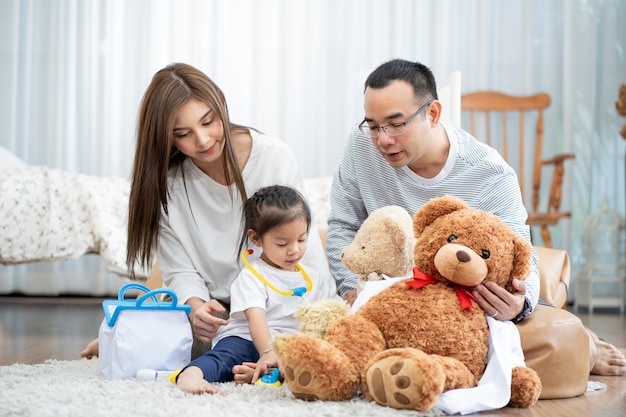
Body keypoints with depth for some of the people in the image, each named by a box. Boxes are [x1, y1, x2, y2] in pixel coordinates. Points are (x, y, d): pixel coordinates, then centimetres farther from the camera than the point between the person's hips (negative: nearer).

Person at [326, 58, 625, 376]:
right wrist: (353, 289, -15)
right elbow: (343, 226, 0)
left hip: (476, 303, -3)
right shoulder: (362, 145, -11)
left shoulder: (491, 176, -18)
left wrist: (520, 302, -40)